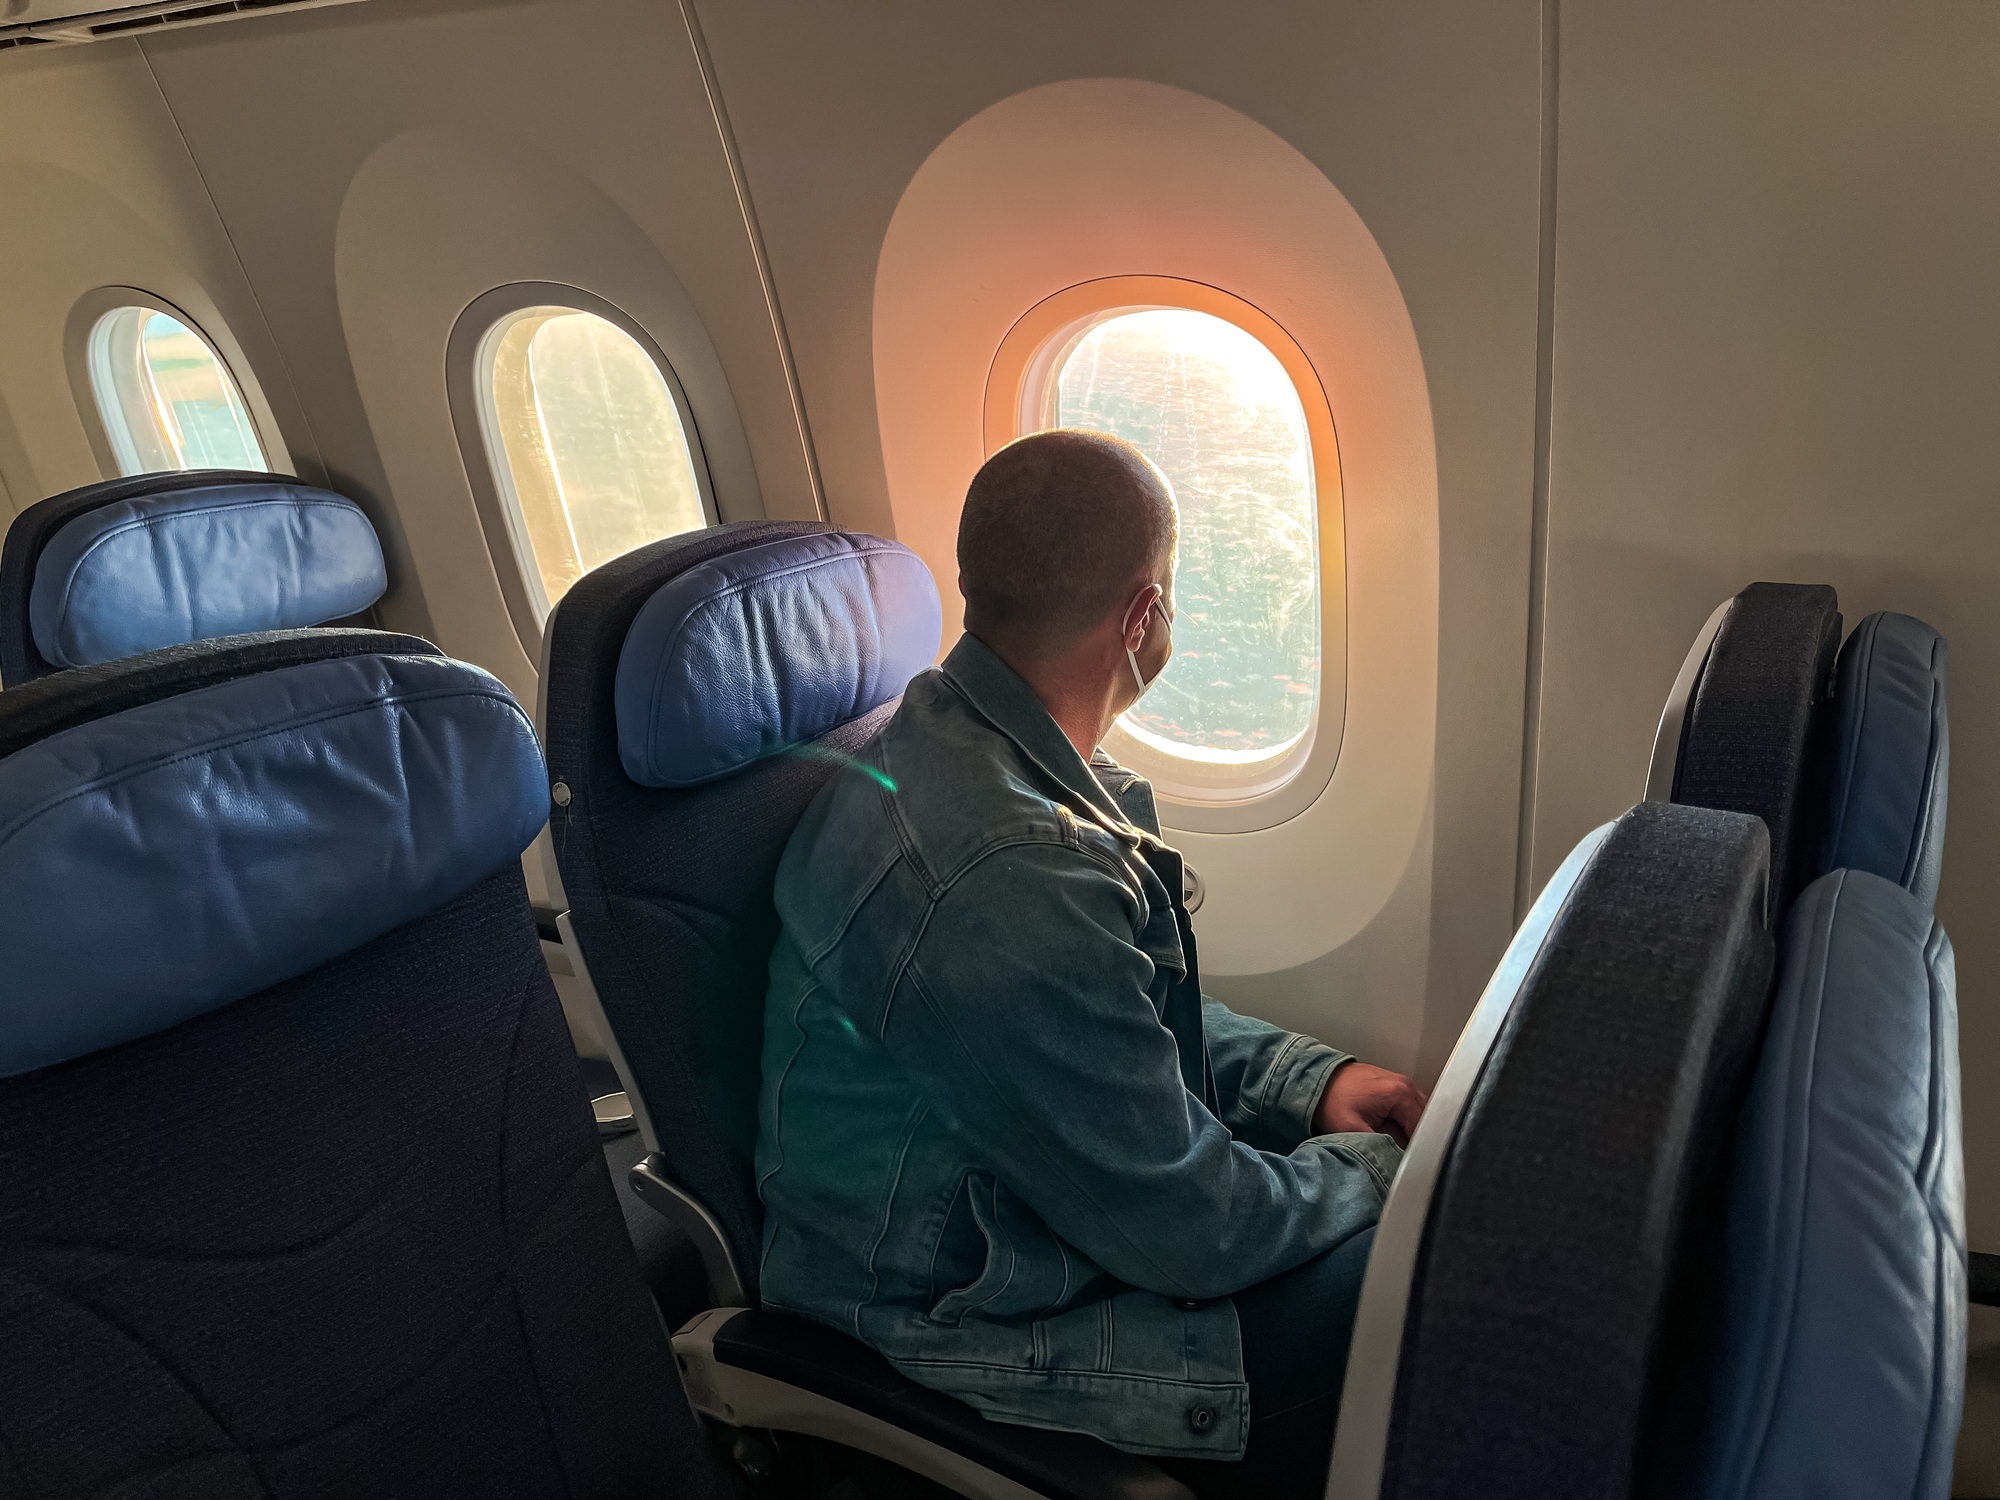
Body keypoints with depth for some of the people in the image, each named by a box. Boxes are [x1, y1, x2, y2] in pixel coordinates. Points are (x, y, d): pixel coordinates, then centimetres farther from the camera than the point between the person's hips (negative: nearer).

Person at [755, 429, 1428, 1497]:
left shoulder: (947, 738, 0)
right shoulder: (1005, 881, -34)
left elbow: (1137, 1023, 14)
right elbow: (1187, 1228, -23)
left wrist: (1309, 1080, 3)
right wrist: (1366, 1172, -4)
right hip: (955, 1320, -10)